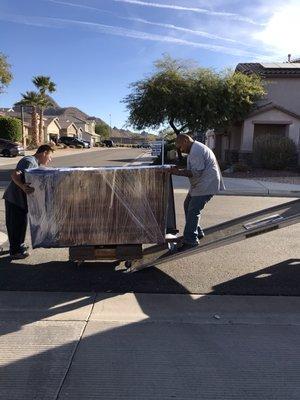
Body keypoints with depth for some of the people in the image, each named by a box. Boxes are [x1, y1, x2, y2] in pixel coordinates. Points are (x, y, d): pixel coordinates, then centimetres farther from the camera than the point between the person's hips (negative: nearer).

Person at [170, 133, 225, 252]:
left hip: (206, 186, -11)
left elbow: (196, 172, -24)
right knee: (188, 205, 16)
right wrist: (179, 169, 6)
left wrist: (179, 172, -21)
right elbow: (193, 170, 18)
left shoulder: (196, 151, -18)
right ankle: (197, 232, 27)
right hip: (199, 185, 11)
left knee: (193, 211, -11)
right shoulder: (195, 149, 18)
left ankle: (190, 241, -5)